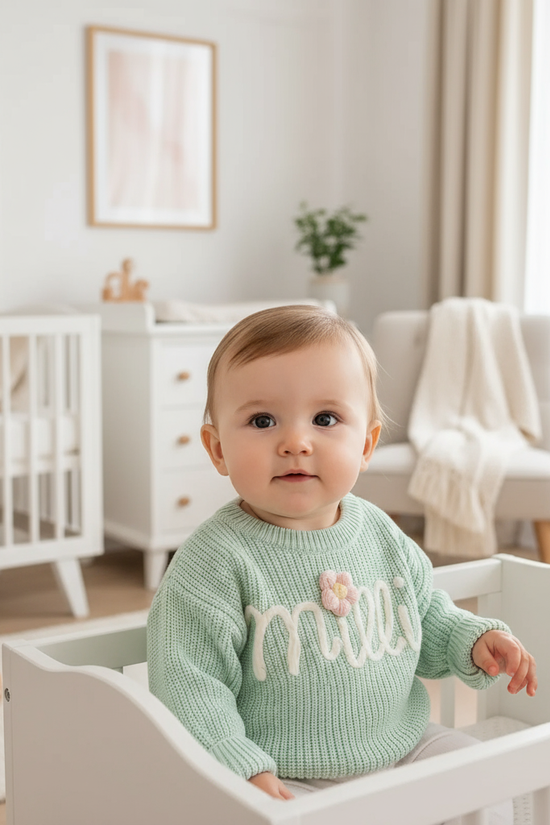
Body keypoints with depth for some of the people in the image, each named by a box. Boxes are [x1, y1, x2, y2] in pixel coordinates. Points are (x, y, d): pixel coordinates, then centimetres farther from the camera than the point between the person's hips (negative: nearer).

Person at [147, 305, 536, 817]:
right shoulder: (216, 561, -18)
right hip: (288, 782, -5)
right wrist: (241, 771, -28)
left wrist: (473, 641, -2)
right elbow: (187, 686, -19)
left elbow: (427, 620, 17)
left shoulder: (381, 534, 1)